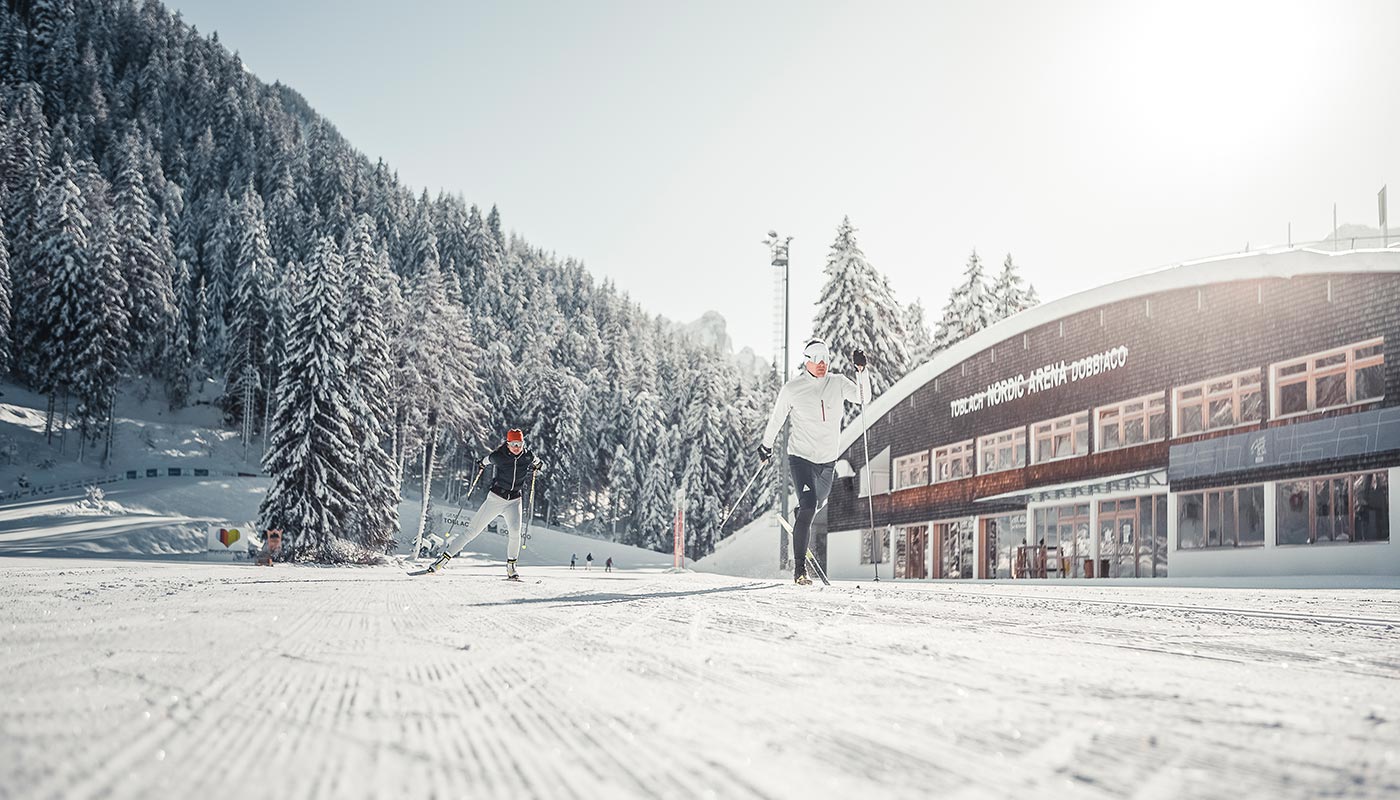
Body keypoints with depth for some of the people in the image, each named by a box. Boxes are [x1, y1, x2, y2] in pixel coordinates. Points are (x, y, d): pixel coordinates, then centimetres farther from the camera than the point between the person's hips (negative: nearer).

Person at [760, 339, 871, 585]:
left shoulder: (838, 383, 1)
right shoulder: (792, 389, -7)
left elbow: (862, 397, -10)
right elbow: (777, 418, 5)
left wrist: (861, 370, -21)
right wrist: (766, 445, 14)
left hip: (828, 460, 5)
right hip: (801, 456, -4)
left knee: (818, 503, 23)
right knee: (808, 506, -18)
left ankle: (800, 518, 61)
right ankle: (799, 569, -14)